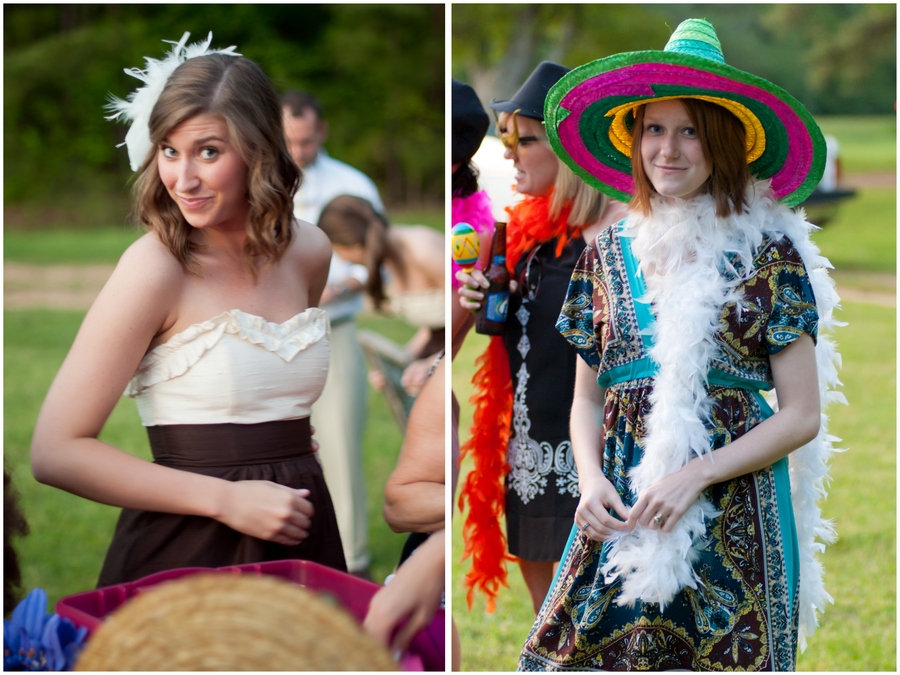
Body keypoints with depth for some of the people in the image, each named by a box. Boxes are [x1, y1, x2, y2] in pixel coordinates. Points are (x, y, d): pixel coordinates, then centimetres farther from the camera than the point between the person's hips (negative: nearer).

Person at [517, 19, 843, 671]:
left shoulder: (769, 254, -1)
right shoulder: (609, 255, 11)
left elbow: (802, 416, -2)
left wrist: (696, 475, -12)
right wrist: (592, 481, -3)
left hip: (734, 513, -3)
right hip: (622, 512, 3)